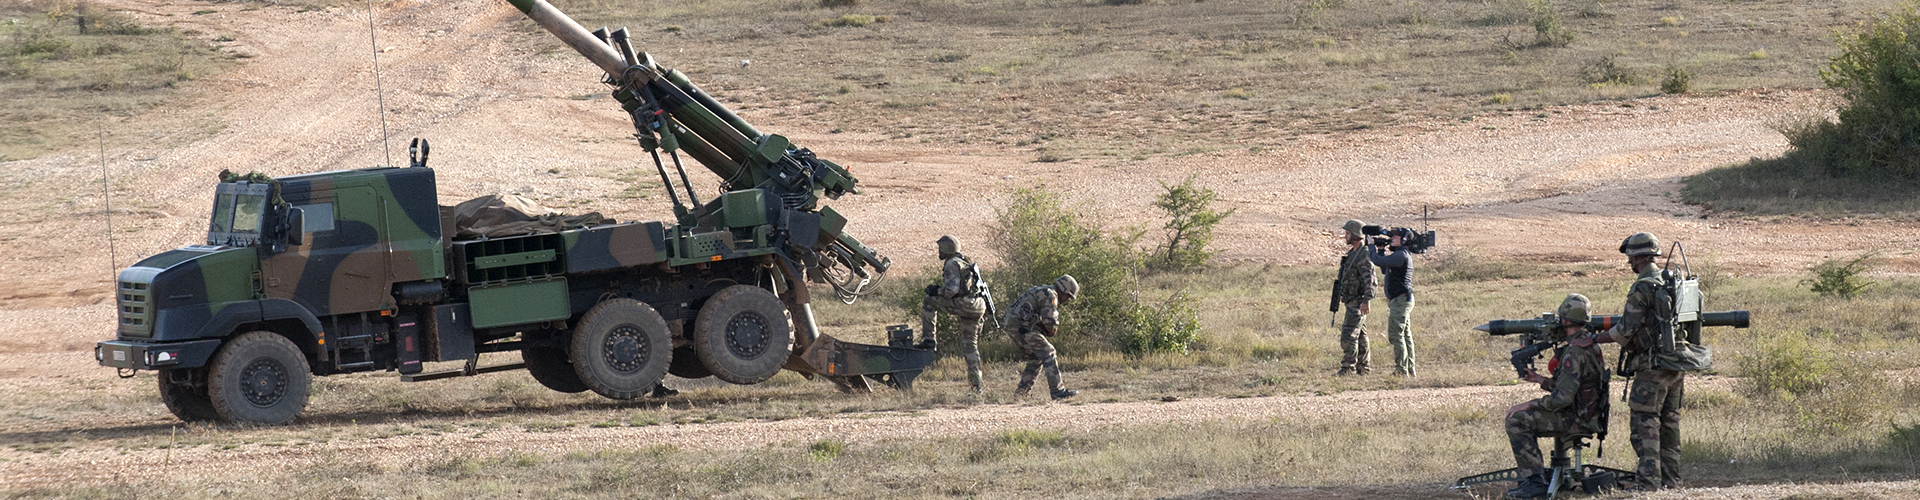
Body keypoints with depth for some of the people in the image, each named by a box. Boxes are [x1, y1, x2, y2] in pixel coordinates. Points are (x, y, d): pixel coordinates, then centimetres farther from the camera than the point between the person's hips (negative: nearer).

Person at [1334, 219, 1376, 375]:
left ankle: (1348, 367, -12)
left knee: (1349, 335, -12)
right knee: (1360, 335, 13)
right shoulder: (1353, 253, 16)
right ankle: (1363, 367, 17)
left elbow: (1369, 280, -22)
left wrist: (1366, 301, -26)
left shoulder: (1364, 254, -16)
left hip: (1357, 302, -10)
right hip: (1351, 301, 10)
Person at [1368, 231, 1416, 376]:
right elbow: (1385, 271, 24)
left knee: (1395, 335, -10)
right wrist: (1381, 250, 15)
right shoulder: (1402, 255, 16)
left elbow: (1378, 261, -22)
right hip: (1403, 299, 11)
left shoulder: (1401, 255, -16)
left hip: (1400, 300, -11)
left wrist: (1372, 249, -4)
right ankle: (1409, 370, 15)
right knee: (1405, 335, 12)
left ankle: (1401, 370, -11)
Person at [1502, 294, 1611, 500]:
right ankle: (1535, 471, 23)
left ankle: (1535, 482, -17)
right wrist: (1541, 381, 20)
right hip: (1587, 415, 10)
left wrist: (1530, 405, -17)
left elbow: (1562, 397, -27)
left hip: (1578, 420, -10)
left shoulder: (1575, 353, -22)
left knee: (1516, 421, -16)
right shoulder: (1591, 346, 11)